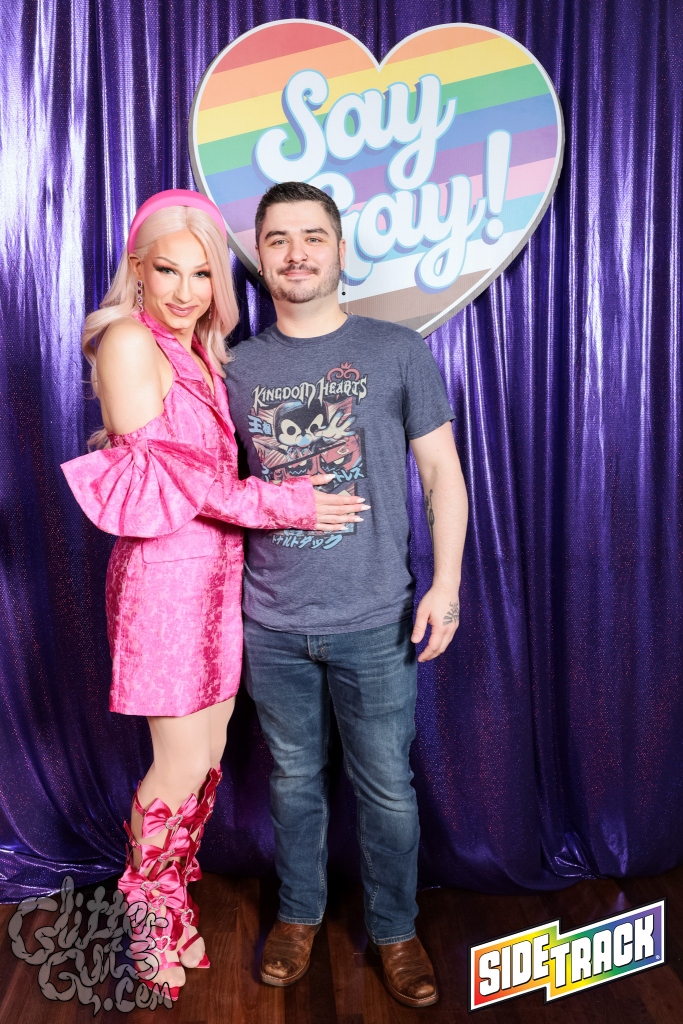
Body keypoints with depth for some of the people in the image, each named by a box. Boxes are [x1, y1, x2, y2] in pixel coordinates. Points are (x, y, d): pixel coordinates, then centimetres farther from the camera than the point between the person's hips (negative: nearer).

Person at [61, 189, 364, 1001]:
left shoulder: (202, 351, 14)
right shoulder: (130, 342, -11)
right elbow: (166, 476, -16)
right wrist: (285, 504, -15)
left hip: (218, 570, 8)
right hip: (169, 574, -7)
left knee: (209, 754, 14)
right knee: (182, 767, 3)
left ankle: (173, 901, 34)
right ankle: (148, 920, 28)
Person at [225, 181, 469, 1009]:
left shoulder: (397, 352, -1)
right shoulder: (237, 368, 5)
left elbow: (442, 476, 0)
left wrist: (446, 582, -9)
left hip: (375, 623, -2)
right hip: (273, 627, 2)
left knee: (387, 789, 10)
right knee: (294, 779, 17)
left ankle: (394, 929, 34)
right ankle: (299, 913, 40)